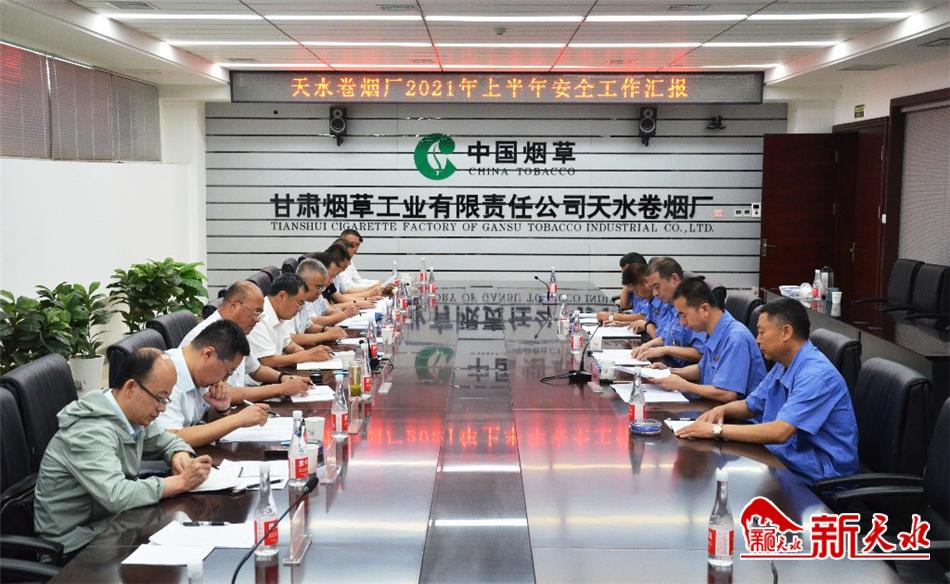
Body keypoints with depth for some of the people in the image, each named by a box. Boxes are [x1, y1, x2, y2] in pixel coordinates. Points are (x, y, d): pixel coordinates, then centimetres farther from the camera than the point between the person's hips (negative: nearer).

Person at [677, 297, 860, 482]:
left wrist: (717, 430, -26)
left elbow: (780, 432, -30)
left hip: (816, 475, -8)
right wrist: (722, 409, -3)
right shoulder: (783, 366, 8)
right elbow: (750, 405, 20)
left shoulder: (816, 374, -22)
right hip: (787, 457, 8)